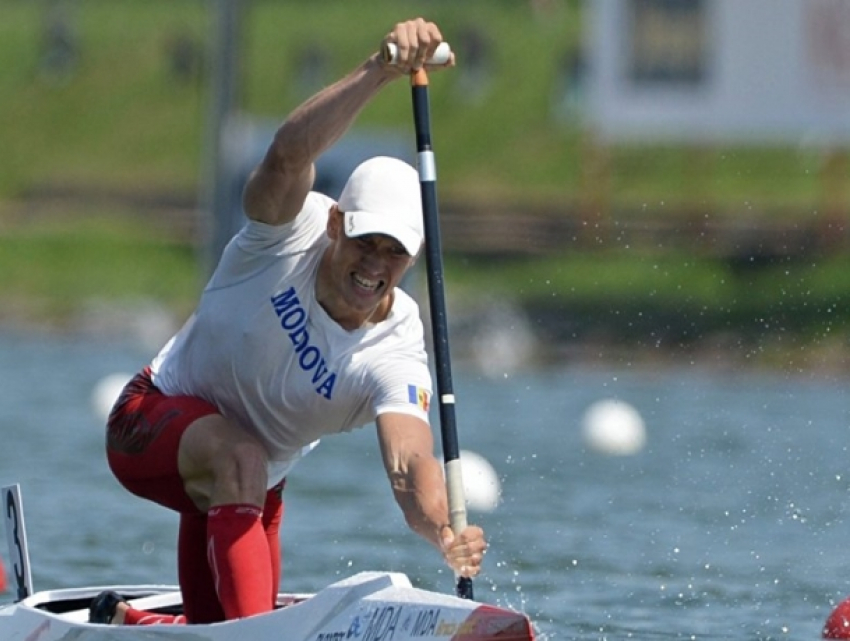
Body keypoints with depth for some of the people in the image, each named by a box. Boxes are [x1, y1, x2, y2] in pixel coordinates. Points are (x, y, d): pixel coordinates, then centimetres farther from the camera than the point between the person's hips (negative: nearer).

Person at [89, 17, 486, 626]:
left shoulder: (396, 353, -24)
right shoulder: (293, 229, -26)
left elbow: (410, 463, -39)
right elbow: (289, 154, -48)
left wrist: (446, 531, -62)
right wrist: (378, 72, -62)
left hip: (257, 482, 4)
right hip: (158, 418, -4)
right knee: (240, 459, -36)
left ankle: (121, 621, 39)